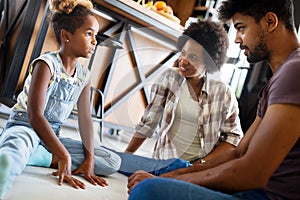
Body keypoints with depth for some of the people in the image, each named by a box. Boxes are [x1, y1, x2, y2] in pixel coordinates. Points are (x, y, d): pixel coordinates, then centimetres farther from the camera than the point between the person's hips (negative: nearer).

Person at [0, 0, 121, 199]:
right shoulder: (46, 64, -14)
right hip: (24, 128, -8)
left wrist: (89, 159, -6)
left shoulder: (85, 75, 6)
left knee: (113, 162, -5)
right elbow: (34, 115, -22)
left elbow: (85, 119, 7)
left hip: (52, 135, 9)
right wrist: (64, 156, -26)